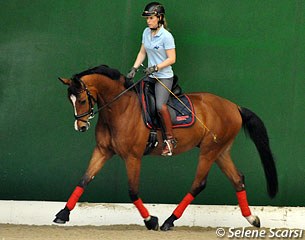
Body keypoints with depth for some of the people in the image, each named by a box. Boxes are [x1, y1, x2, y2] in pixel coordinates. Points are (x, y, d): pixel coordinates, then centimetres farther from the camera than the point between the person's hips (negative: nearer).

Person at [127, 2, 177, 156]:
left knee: (160, 105, -22)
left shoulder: (166, 36, -15)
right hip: (150, 76, 8)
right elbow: (142, 53, 13)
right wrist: (134, 68, 2)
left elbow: (172, 59, -15)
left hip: (164, 77, -8)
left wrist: (155, 67, -23)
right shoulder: (146, 32, 6)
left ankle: (170, 139, -14)